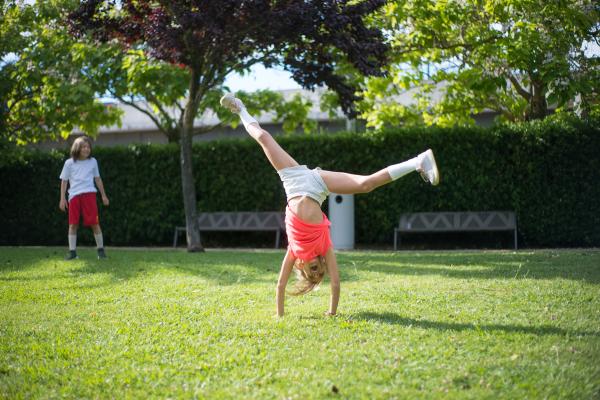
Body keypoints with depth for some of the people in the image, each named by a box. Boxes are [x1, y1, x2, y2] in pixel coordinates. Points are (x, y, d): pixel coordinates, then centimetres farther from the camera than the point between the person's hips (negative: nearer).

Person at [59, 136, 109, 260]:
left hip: (89, 194, 0)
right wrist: (62, 198, 3)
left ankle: (101, 250, 5)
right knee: (73, 224, -2)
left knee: (94, 223, -5)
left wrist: (103, 195, 18)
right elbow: (64, 181, 9)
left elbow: (97, 179, 21)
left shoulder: (93, 161, 12)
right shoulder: (69, 163, 7)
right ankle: (72, 251, 5)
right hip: (74, 195, 0)